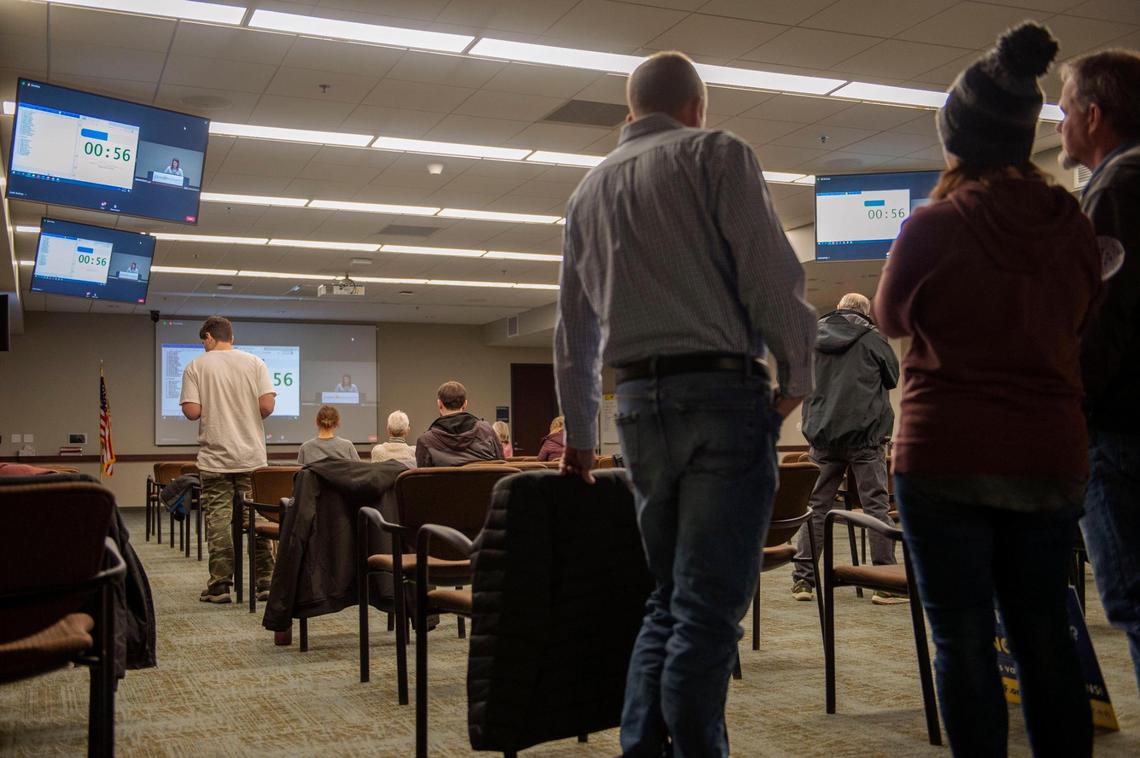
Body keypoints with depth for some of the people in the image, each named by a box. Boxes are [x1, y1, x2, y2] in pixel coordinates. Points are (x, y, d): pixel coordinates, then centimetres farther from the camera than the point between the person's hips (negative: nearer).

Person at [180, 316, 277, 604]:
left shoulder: (196, 366, -2)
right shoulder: (254, 363, 2)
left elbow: (191, 411, -10)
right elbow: (267, 406, -7)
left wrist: (212, 410, 12)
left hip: (214, 457, -2)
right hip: (252, 456, 2)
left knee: (218, 518, 3)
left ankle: (220, 585, 4)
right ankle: (265, 582, 9)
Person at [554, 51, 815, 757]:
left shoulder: (589, 189, 20)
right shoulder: (718, 153, 2)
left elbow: (574, 329, 23)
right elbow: (770, 271, -10)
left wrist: (580, 435, 30)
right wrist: (797, 374, 2)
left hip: (639, 402, 6)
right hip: (723, 393, -6)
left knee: (669, 598, 16)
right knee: (708, 606, -4)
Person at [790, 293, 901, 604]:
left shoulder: (813, 337, 8)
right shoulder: (871, 338, -1)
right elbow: (893, 377, 10)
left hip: (823, 435, 3)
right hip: (864, 433, -3)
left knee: (816, 507, 8)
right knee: (876, 506, 0)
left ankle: (802, 579, 6)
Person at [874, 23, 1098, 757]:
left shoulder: (933, 227, -12)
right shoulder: (1074, 225, 0)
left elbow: (892, 318, 6)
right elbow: (1080, 326, 14)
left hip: (947, 457, -4)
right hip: (1051, 456, 4)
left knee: (963, 636, 4)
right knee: (1045, 633, 13)